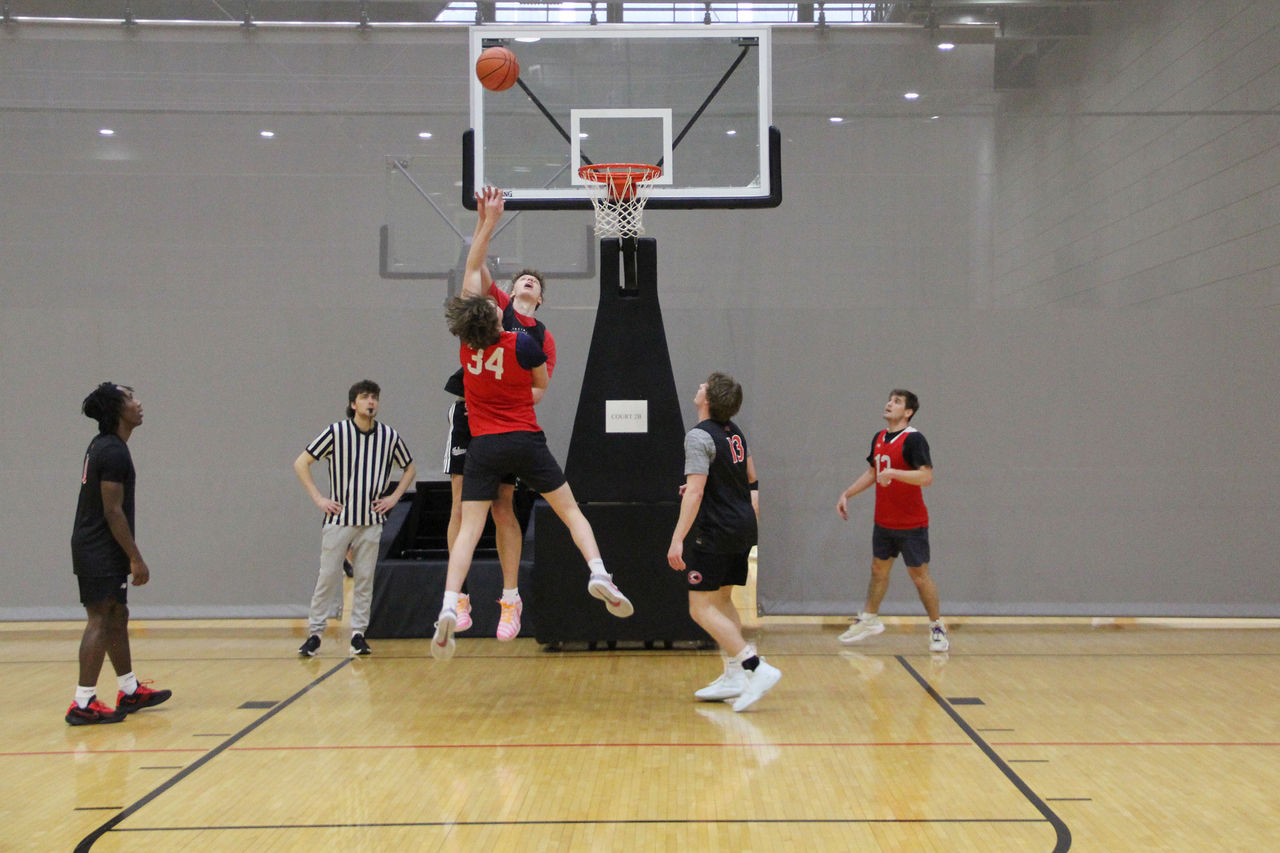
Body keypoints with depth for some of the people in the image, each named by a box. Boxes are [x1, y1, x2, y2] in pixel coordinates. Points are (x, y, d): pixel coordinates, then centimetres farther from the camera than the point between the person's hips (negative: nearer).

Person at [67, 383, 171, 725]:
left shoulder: (102, 446, 14)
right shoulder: (114, 452, -17)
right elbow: (113, 511, -20)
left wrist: (129, 557, 24)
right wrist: (136, 559, -18)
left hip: (93, 550, 10)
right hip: (101, 553, -10)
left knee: (117, 617, 16)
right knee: (101, 621, -7)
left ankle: (130, 691, 26)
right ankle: (83, 704, -4)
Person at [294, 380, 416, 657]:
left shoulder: (390, 436, 2)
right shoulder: (336, 432, -5)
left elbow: (410, 468, 18)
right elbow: (301, 463, 1)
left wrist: (394, 497, 6)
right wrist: (318, 499, -4)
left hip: (372, 520, 2)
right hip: (339, 518, -2)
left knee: (364, 578, 3)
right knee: (328, 576, -2)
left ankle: (359, 633, 12)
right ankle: (314, 633, 7)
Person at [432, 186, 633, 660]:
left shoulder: (466, 343, -2)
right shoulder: (523, 343, -11)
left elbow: (472, 270, 7)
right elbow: (542, 387, 8)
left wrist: (487, 222, 10)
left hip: (482, 446, 2)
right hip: (526, 442, -2)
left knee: (468, 530, -1)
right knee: (570, 510, 10)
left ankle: (448, 608, -14)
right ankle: (598, 573, -8)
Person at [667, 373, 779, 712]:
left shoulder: (699, 436, -16)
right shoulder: (734, 431, 11)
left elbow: (694, 491, -24)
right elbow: (750, 477, 24)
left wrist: (677, 539, -25)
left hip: (715, 532, -9)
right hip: (743, 526, 9)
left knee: (702, 608, -7)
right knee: (722, 600, 18)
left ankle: (756, 668, -16)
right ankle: (733, 677, 20)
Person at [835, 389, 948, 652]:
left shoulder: (913, 439, -15)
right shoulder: (879, 438, 8)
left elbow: (927, 477, -25)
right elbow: (872, 472, 22)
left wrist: (893, 473, -32)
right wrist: (846, 494, 16)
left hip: (911, 524, -7)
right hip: (883, 521, 7)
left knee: (919, 575, 0)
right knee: (878, 570, 16)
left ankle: (937, 627, 13)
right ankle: (869, 619, 28)